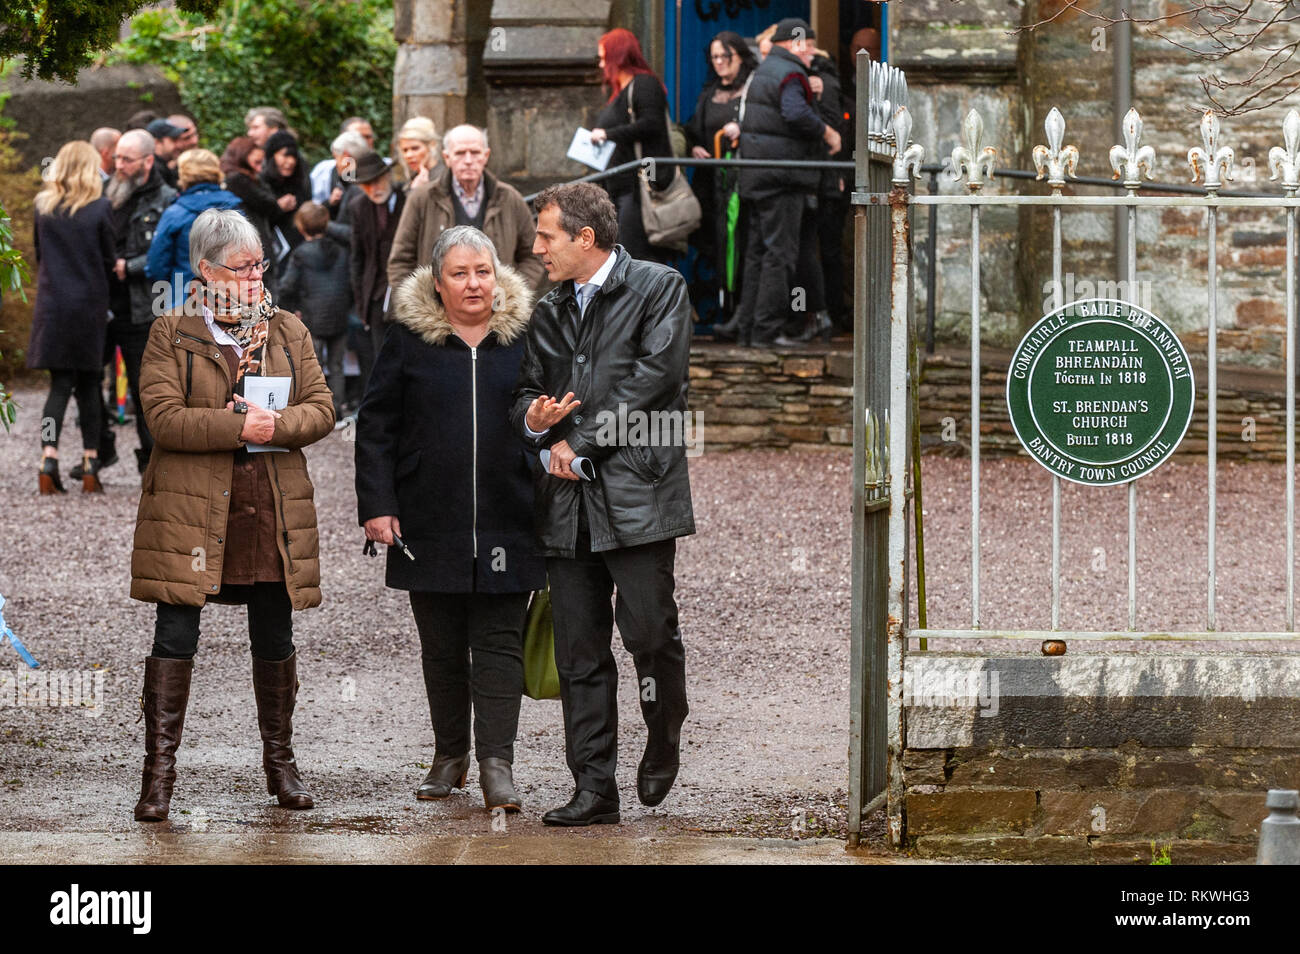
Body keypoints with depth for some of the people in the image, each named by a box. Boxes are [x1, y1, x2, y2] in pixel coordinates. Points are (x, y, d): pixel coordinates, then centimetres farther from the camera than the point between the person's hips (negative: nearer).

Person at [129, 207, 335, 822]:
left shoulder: (288, 333, 12)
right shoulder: (171, 335, 1)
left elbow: (321, 410, 5)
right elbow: (164, 417, -10)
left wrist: (275, 425, -14)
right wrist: (238, 427, -18)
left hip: (274, 511, 3)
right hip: (190, 510, -3)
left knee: (274, 641, 9)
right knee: (174, 638, -6)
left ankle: (280, 761, 23)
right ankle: (159, 772, -4)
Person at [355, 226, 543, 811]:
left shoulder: (524, 335, 4)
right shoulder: (409, 338, 2)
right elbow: (376, 426, 3)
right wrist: (376, 504, -6)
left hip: (507, 524, -1)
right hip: (431, 525, 1)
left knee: (499, 643, -5)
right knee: (441, 646, 9)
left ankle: (497, 764, -9)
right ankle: (449, 756, 21)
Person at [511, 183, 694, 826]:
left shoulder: (659, 289, 1)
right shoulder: (549, 314, 20)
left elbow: (653, 376, -10)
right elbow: (527, 391, 22)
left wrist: (579, 442, -10)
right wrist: (533, 418, -4)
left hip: (636, 493, -6)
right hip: (569, 503, 6)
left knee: (648, 633, -8)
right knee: (579, 654, 2)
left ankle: (663, 742, 20)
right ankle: (594, 789, 4)